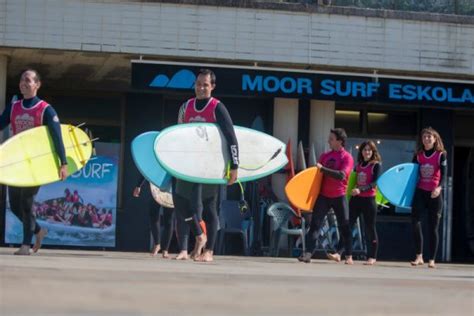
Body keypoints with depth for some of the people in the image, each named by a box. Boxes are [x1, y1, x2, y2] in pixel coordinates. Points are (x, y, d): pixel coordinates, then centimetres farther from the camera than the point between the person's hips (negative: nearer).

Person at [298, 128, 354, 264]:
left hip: (339, 196, -4)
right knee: (315, 223, -8)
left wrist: (322, 168, -20)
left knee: (344, 226, 4)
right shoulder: (325, 156, 10)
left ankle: (349, 256, 15)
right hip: (323, 195, 4)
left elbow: (341, 175, -20)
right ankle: (308, 253, -14)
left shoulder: (347, 157, -6)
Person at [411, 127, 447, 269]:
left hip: (434, 194, -2)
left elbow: (444, 174, -14)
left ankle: (432, 260, 8)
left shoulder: (441, 155, -1)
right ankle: (419, 257, -7)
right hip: (420, 192, 2)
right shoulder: (418, 156, 9)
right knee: (415, 222, -14)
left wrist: (439, 188, -32)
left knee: (433, 228, 2)